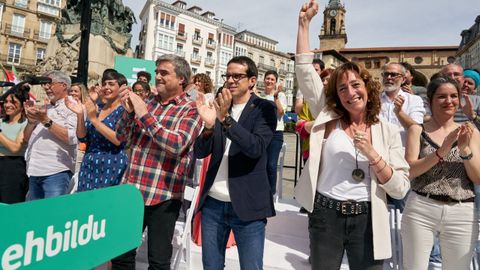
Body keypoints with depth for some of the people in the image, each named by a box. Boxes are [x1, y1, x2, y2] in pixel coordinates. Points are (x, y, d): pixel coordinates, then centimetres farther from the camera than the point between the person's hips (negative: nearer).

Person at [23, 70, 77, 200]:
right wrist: (31, 120, 1)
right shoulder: (43, 108, 18)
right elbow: (27, 138, 18)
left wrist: (46, 121, -16)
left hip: (56, 171, -7)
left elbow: (72, 138, -19)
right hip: (34, 171, 7)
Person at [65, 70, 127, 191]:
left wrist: (94, 119, -20)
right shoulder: (97, 108, 12)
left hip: (111, 168, -6)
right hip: (88, 167, 6)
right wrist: (80, 114, -5)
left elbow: (118, 139, -20)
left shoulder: (124, 110, -7)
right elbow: (83, 138, 9)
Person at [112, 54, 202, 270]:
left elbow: (177, 144, -20)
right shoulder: (148, 103, 10)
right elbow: (121, 136, 11)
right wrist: (128, 111, -7)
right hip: (132, 190, 5)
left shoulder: (190, 110, -5)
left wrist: (145, 115, -18)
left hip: (163, 195, -5)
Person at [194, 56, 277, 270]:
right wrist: (209, 125, -16)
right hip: (213, 203, 5)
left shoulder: (264, 108, -4)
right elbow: (199, 152, 2)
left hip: (247, 206, -4)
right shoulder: (219, 107, 8)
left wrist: (226, 118, -28)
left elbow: (256, 147, -19)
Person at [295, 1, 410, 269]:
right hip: (325, 216, 1)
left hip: (367, 220, 0)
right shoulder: (328, 118, 1)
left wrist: (372, 155, -18)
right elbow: (305, 70, -3)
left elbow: (401, 189, -4)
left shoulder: (388, 130, 0)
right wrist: (305, 22, -6)